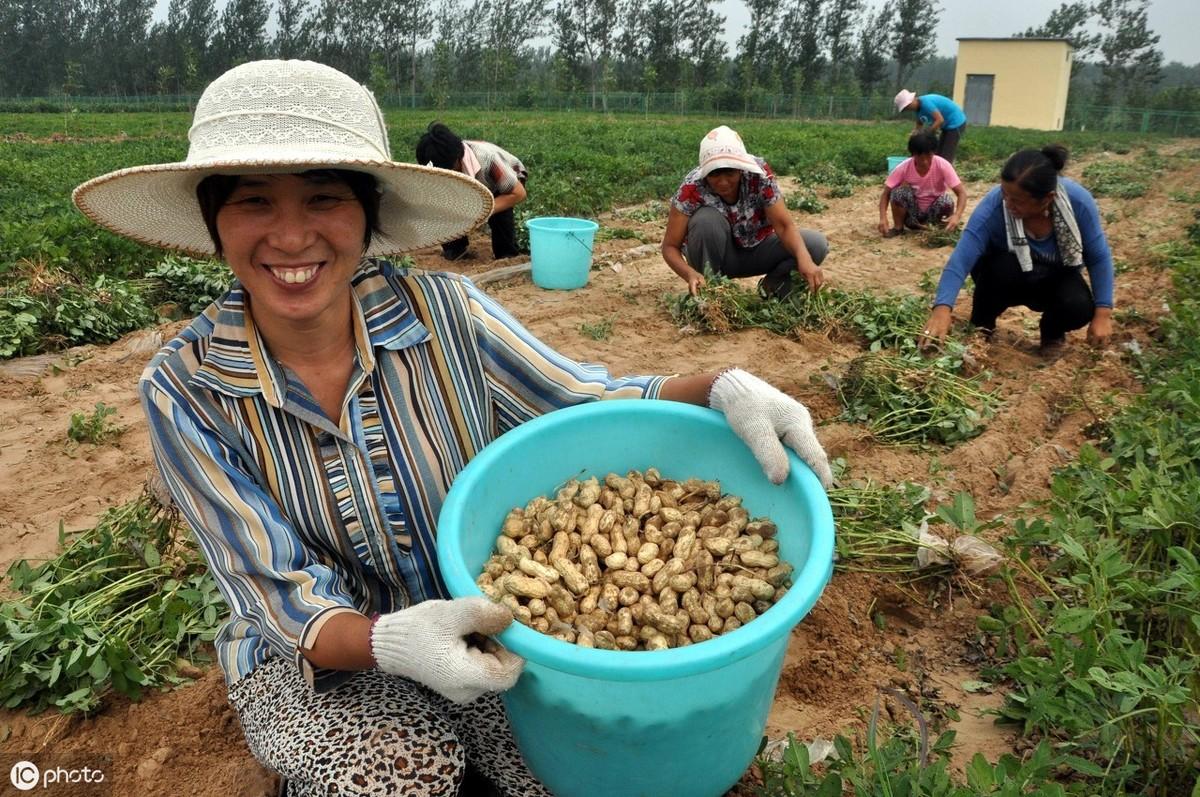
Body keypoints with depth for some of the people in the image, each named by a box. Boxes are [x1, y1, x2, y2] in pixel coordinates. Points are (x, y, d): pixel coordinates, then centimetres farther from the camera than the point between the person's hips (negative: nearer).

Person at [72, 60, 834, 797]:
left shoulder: (443, 312, -16)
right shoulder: (185, 391, -16)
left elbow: (591, 404, -12)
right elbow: (285, 599, -17)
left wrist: (722, 389, -31)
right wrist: (392, 642, -38)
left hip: (492, 618, 1)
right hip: (314, 656, 0)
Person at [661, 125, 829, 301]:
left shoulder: (758, 173, -23)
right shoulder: (692, 188, -27)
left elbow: (784, 225, -24)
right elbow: (670, 246, -24)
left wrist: (804, 258, -44)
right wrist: (691, 274, -45)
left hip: (756, 249, 2)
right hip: (717, 255, -1)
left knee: (816, 244, -22)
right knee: (707, 219, -34)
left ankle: (774, 285, 4)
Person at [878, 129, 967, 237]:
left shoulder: (942, 165, -20)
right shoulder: (904, 168, -19)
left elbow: (961, 193, -22)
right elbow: (886, 193, -14)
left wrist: (956, 216, -41)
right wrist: (883, 218, -33)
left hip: (933, 212, 0)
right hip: (912, 214, 0)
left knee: (947, 201, -31)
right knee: (899, 192, -28)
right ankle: (898, 227, -5)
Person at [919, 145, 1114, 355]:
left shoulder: (1077, 200, -28)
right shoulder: (993, 206, -33)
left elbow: (1099, 258, -16)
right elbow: (960, 261, -41)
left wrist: (1103, 313, -23)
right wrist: (942, 309, -57)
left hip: (1055, 279, 1)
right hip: (1005, 279, -1)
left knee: (1079, 307, -29)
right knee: (1003, 268, -35)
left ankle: (1052, 332, 8)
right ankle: (981, 328, -6)